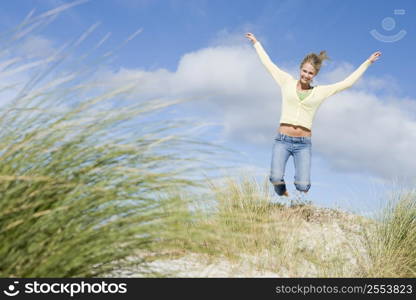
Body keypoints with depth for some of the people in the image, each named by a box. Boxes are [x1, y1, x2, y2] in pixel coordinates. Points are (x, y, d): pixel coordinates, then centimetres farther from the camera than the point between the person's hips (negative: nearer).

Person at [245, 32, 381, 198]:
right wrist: (256, 43, 24)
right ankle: (282, 194, 15)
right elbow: (268, 64, 17)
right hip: (283, 140, 0)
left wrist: (367, 62, 15)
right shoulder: (287, 82, 8)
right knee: (276, 179, -22)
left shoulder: (320, 92, 9)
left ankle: (300, 180, 25)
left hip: (303, 144, 1)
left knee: (303, 186, -14)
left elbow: (347, 82, 12)